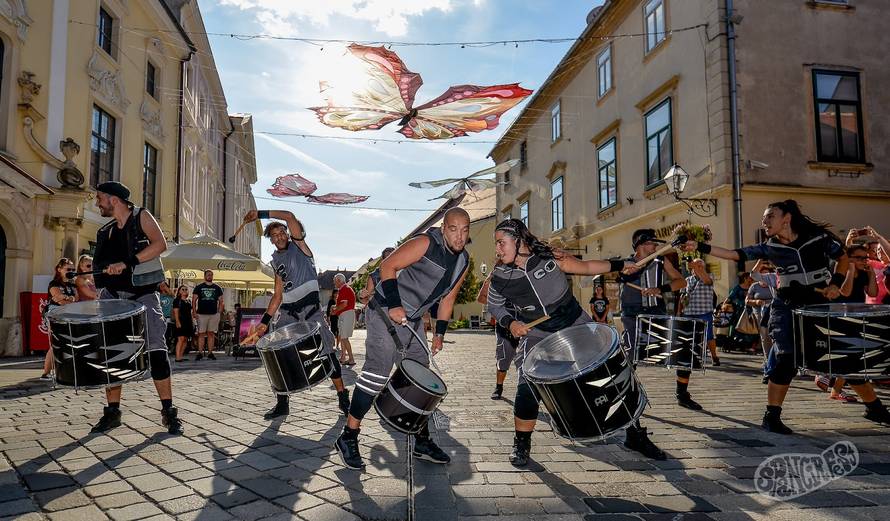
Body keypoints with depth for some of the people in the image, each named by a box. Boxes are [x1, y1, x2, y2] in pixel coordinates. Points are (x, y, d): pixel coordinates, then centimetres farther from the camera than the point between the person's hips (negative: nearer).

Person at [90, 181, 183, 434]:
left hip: (142, 295, -5)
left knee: (156, 351, -10)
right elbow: (102, 266, 22)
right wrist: (98, 298, 12)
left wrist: (127, 263, -22)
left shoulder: (141, 216, 2)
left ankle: (168, 411, -4)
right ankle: (112, 411, 15)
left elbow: (160, 244, -14)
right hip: (112, 297, 5)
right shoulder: (106, 232, 17)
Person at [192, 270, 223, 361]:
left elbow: (221, 301, 12)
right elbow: (194, 300, 5)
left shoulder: (217, 288, 11)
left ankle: (210, 353, 7)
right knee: (201, 334, -1)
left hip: (214, 314, 2)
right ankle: (200, 353, 2)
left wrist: (219, 312, 2)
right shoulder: (199, 287, 6)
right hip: (201, 314, -1)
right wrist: (194, 312, -5)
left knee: (211, 334, 3)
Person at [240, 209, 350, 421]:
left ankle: (342, 397, 5)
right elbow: (278, 295, 17)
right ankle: (282, 403, 11)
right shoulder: (276, 260, 18)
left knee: (326, 352, -6)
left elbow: (290, 217, -13)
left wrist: (260, 214, -9)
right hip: (287, 313, 6)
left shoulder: (298, 245, 4)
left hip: (310, 309, -5)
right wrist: (265, 321, 10)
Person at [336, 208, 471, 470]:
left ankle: (422, 441, 21)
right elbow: (388, 266, -18)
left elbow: (447, 298, 15)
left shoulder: (463, 262, 6)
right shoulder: (426, 243, -17)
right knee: (376, 374, -11)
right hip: (385, 311, -8)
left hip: (413, 321, 8)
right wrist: (394, 305, -26)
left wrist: (440, 333, 9)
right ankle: (348, 438, 0)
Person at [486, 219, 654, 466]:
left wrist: (620, 265, 2)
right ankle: (521, 444, 7)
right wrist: (510, 323, -10)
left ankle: (634, 435, 21)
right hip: (537, 337, 0)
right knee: (527, 388, -18)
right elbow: (494, 306, 8)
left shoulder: (550, 257, -11)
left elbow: (585, 266, 3)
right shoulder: (500, 277, -9)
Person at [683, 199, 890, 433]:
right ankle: (772, 416, -1)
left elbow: (843, 258, 11)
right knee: (786, 359, -11)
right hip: (787, 308, 0)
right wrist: (700, 247, -12)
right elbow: (734, 254, -4)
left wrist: (836, 283, -5)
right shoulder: (770, 247, 0)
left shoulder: (819, 236, -3)